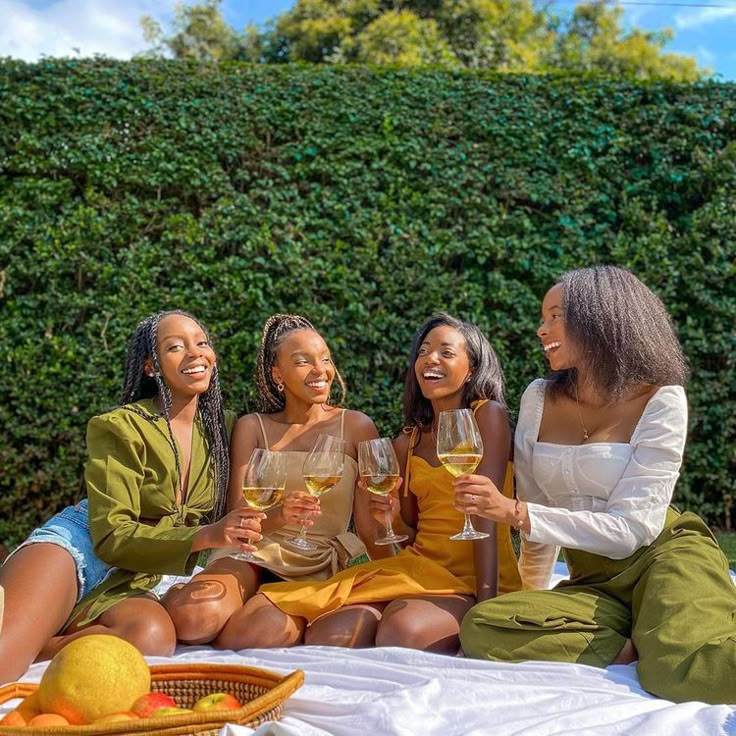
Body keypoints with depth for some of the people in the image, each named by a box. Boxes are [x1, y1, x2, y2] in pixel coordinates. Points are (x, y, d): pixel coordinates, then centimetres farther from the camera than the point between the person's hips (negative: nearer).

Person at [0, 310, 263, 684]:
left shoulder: (217, 429, 7)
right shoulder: (121, 427, -9)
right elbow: (112, 536, -14)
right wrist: (205, 536, -26)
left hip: (128, 581, 6)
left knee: (154, 636, -33)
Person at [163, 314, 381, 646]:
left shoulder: (356, 427, 3)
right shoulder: (252, 428, 6)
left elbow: (370, 522, 4)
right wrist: (277, 516, -23)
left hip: (328, 561, 0)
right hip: (261, 553, 1)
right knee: (193, 618, -31)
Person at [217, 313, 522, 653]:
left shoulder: (488, 415, -4)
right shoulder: (407, 443, 13)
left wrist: (486, 603, -20)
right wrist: (393, 518, -6)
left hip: (471, 580, -4)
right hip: (420, 569, 4)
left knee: (403, 630, -35)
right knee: (326, 635, -22)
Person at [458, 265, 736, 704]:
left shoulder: (661, 400, -10)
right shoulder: (539, 399, 4)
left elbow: (633, 527, -17)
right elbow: (538, 514, 11)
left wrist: (513, 512, -23)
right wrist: (533, 600, 15)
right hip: (594, 580, 7)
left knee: (685, 669, -41)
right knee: (482, 629, -23)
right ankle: (639, 643, -13)